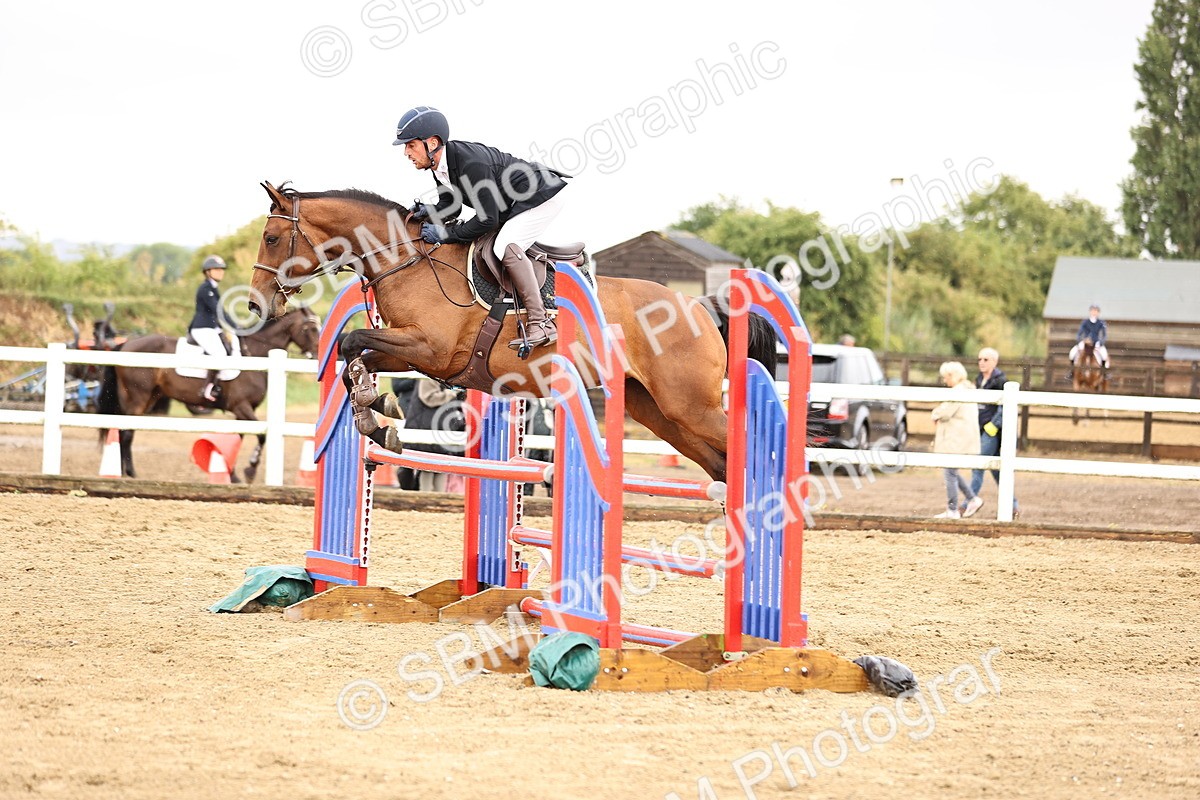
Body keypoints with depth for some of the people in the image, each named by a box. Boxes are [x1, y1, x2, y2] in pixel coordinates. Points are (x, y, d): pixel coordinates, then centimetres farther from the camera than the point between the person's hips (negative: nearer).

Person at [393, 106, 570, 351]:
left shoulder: (471, 164, -34)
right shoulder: (440, 166, -5)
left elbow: (488, 220, -31)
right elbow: (450, 206, 8)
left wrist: (445, 234, -26)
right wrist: (429, 212, -13)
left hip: (543, 198, -11)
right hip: (511, 206, 11)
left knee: (505, 246, -28)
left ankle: (540, 322, -25)